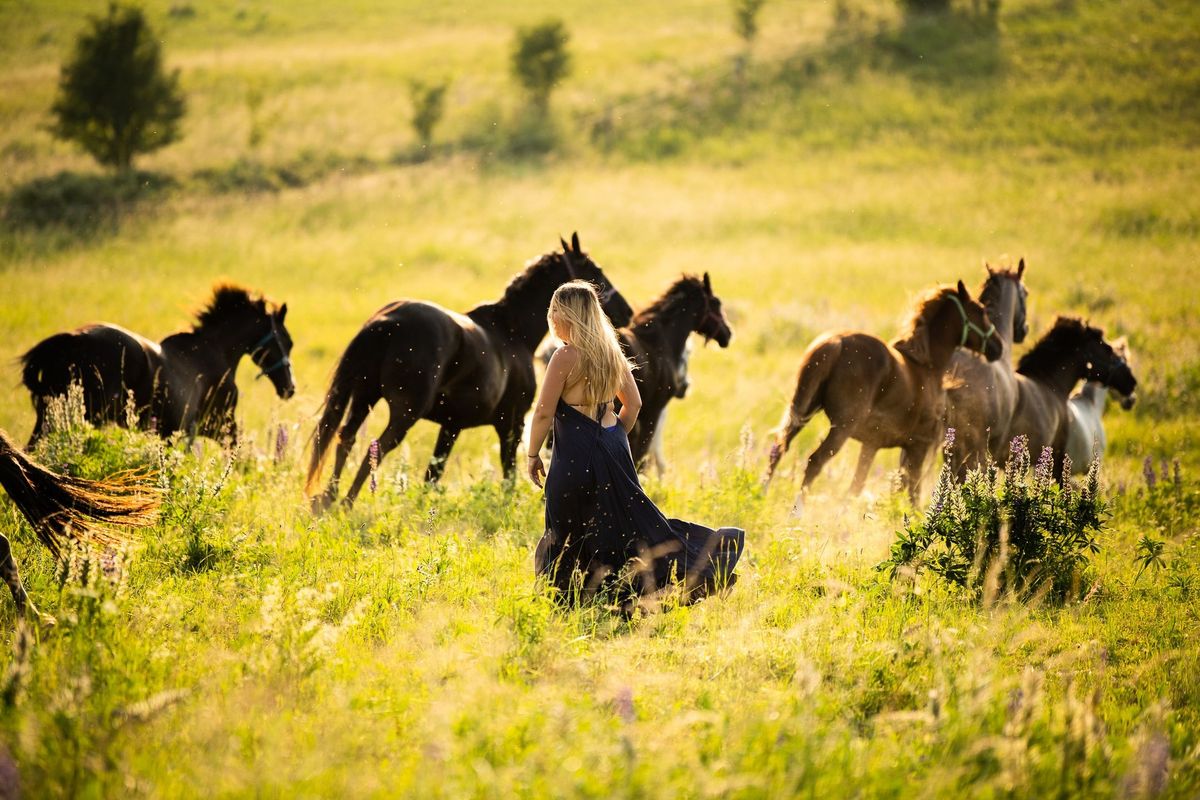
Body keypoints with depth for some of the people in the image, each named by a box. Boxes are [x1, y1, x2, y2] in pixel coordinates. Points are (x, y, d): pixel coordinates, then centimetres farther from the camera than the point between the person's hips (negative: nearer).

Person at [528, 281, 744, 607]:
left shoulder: (566, 357, -16)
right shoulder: (611, 352, 7)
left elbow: (544, 412, -15)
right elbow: (633, 403, 15)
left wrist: (533, 455, -5)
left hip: (575, 458, -7)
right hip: (613, 451, 8)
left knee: (569, 536, 4)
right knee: (630, 520, 14)